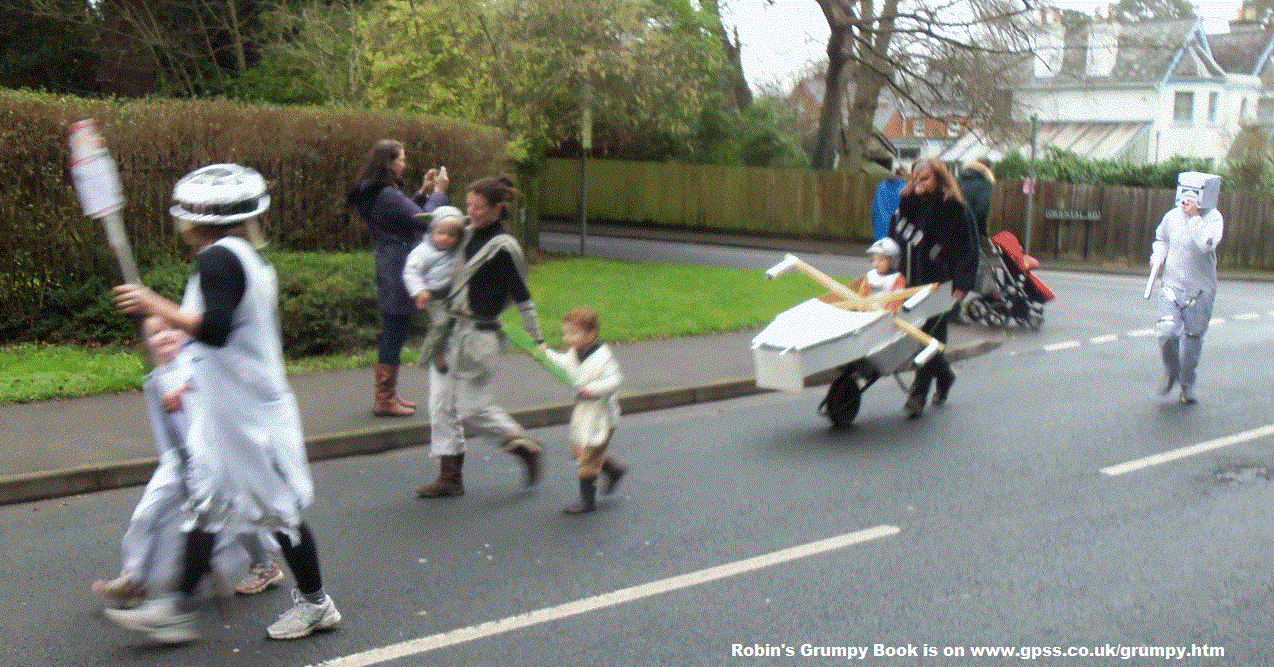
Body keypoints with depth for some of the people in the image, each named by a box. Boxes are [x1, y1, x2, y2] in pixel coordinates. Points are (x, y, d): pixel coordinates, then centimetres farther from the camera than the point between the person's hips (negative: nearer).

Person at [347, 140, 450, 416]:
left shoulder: (374, 193, 13)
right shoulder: (387, 195, -20)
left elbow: (405, 214, 22)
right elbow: (425, 221, -21)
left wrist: (423, 191, 15)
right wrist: (438, 192, -10)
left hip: (390, 268, 11)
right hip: (399, 272, -11)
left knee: (392, 333, 17)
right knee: (395, 334, -3)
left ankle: (387, 394, 27)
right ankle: (384, 400, 4)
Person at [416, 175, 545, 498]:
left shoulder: (503, 248, -13)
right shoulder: (468, 236, 8)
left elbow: (522, 296, -11)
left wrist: (537, 340, -10)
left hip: (478, 336, -8)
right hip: (450, 329, 8)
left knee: (471, 408, -1)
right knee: (441, 405, 8)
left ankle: (524, 444, 20)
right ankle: (450, 476, 17)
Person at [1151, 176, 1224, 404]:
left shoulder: (1213, 218, -8)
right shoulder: (1172, 216, 1)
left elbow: (1206, 244, -28)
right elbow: (1161, 238, 21)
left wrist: (1194, 217, -26)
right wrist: (1158, 255, 2)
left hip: (1200, 290, -1)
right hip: (1172, 285, 1)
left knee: (1193, 338, 7)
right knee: (1167, 333, -15)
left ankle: (1187, 384, 28)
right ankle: (1170, 372, 14)